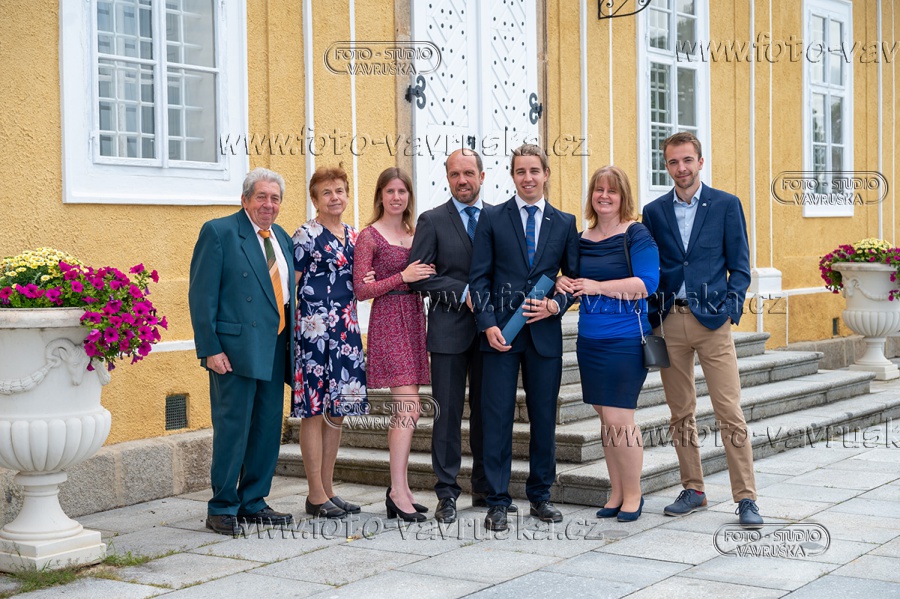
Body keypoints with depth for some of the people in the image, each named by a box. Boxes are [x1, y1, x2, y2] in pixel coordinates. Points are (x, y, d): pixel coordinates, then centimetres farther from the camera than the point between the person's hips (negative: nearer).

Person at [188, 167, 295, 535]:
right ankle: (222, 509, 7)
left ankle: (253, 503, 21)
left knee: (268, 430, 10)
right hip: (236, 349, -7)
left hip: (275, 349, 7)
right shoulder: (219, 232, -4)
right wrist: (210, 349, -15)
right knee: (232, 429, -4)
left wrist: (291, 344, 12)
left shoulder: (281, 237, 16)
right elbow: (202, 295, -9)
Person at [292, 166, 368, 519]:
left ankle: (328, 489, 18)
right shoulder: (307, 235, -6)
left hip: (346, 330, 7)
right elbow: (291, 285, -8)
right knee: (315, 411, -3)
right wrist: (299, 326, -12)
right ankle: (316, 495, 3)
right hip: (314, 329, -7)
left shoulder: (352, 236, 14)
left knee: (337, 410, 10)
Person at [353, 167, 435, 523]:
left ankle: (399, 491, 13)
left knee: (404, 410, 8)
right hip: (388, 322, -7)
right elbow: (361, 289, -9)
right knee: (408, 407, -15)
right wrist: (403, 277, -15)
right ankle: (398, 491, -12)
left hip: (413, 319, 7)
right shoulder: (370, 236, -4)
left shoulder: (414, 234, 15)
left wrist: (427, 277, 1)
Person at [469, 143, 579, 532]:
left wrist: (557, 305, -8)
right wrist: (488, 324, -11)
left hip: (544, 332, 2)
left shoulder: (564, 223, 10)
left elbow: (575, 277, 11)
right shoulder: (492, 218, 4)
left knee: (544, 416, 8)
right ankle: (498, 502, 5)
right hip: (500, 332, -2)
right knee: (497, 417, -2)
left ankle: (540, 495, 21)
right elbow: (479, 277, 0)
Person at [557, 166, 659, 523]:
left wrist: (598, 286, -18)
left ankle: (633, 494, 8)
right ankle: (616, 493, 21)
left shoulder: (636, 234, -7)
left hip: (626, 339, -6)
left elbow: (647, 282, -16)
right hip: (589, 339, 6)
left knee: (619, 419, -7)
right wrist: (565, 283, 1)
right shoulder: (583, 238, 12)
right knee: (605, 419, 11)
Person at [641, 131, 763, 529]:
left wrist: (729, 310, -9)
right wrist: (652, 318, 1)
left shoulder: (726, 205, 3)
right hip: (670, 321, 3)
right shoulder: (654, 212, 10)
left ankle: (746, 498, -1)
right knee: (680, 412, 9)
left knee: (729, 411, -6)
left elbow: (739, 266, 3)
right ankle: (692, 490, 20)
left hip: (711, 320, -3)